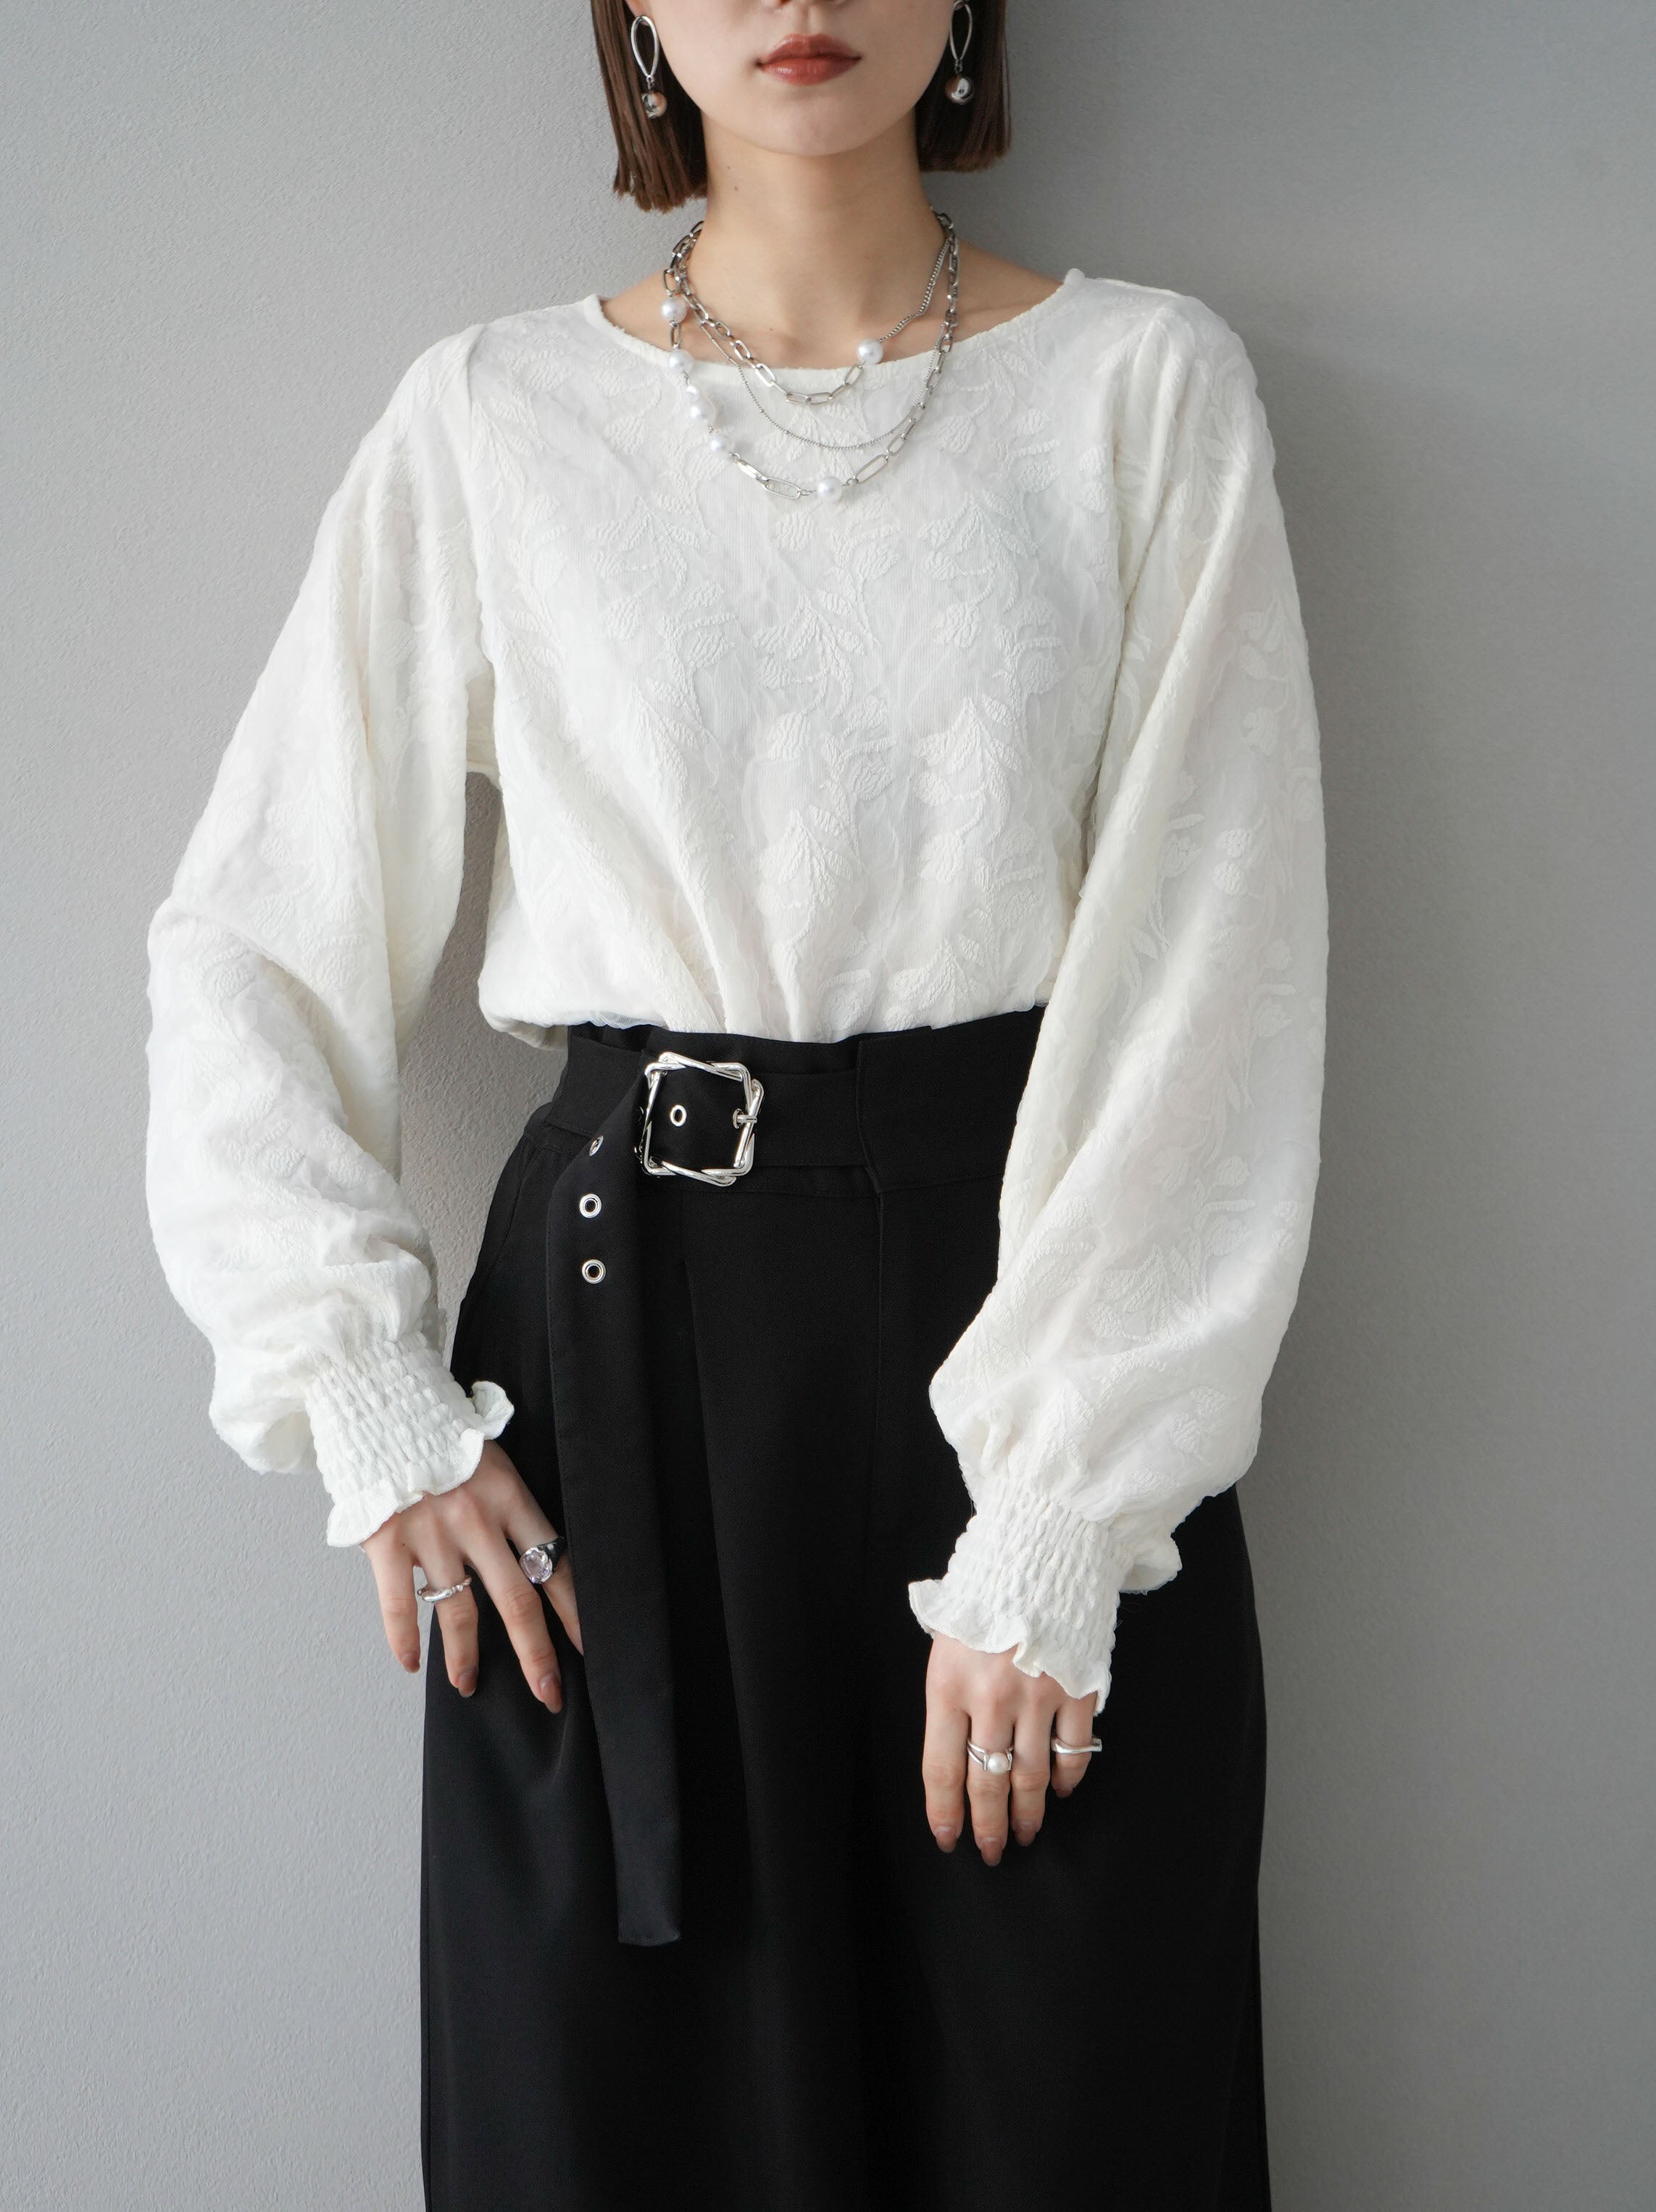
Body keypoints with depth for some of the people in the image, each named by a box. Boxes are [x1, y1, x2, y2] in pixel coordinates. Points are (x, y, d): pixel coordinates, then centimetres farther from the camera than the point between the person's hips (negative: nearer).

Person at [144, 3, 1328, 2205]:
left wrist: (1055, 1533, -11)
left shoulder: (1146, 387, 1)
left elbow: (1201, 982, -6)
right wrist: (373, 1404, -3)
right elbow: (250, 946, 7)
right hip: (623, 1322, 1)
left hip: (1042, 1318, 0)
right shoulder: (492, 417, 4)